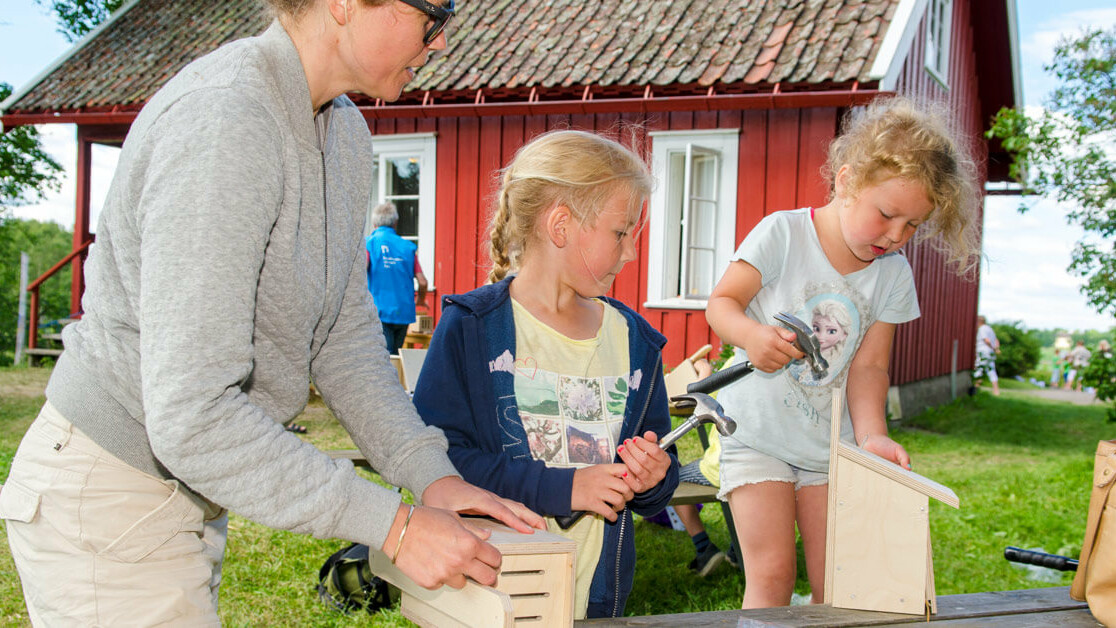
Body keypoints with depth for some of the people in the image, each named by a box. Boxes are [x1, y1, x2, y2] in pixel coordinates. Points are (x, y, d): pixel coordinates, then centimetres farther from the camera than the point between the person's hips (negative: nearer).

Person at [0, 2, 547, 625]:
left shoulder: (345, 132, 3)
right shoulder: (222, 123, -28)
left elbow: (345, 337, 5)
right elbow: (190, 416, -33)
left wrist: (433, 475, -8)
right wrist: (393, 525, -29)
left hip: (193, 496, 9)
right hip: (109, 501, -9)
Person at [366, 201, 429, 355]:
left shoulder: (369, 243, -1)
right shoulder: (408, 247, 7)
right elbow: (422, 282, 3)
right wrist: (420, 300, 23)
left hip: (379, 312, -3)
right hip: (404, 312, 3)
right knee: (396, 354, 16)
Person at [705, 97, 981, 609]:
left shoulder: (892, 276, 0)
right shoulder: (784, 232, -11)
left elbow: (868, 366, 0)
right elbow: (721, 303, -8)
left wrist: (871, 434, -16)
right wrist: (750, 334, -30)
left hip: (830, 445, 4)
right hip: (757, 434, -3)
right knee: (771, 576, -8)